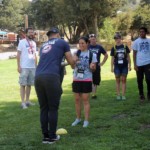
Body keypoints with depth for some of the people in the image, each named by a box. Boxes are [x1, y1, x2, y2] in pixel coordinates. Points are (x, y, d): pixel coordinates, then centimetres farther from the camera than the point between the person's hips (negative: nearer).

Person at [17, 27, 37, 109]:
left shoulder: (34, 43, 14)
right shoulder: (22, 42, -4)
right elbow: (18, 55, -6)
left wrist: (36, 66, 13)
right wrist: (19, 66, -12)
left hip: (32, 67, 6)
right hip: (24, 67, -6)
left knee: (29, 84, 9)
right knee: (23, 85, -2)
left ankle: (27, 100, 17)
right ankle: (23, 102, -1)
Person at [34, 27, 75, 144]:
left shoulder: (44, 45, 28)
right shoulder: (62, 43, 15)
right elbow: (71, 62, 18)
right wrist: (74, 65, 40)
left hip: (38, 77, 5)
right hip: (51, 77, -5)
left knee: (43, 108, 12)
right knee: (53, 108, 5)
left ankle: (45, 136, 16)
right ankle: (52, 137, 10)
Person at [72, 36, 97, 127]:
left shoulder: (92, 54, -3)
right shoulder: (77, 53, 4)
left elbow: (94, 68, 3)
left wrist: (92, 67, -20)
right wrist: (74, 60, -33)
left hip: (87, 80, -3)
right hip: (76, 79, 3)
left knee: (85, 100, 0)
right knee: (77, 99, 9)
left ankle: (86, 120, 8)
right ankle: (78, 118, 22)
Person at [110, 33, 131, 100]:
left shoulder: (125, 47, 1)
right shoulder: (114, 48, 1)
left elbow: (128, 56, 6)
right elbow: (112, 58, 5)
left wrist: (129, 65, 3)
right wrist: (112, 67, 1)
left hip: (124, 66, 0)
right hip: (117, 66, 0)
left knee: (123, 80, 4)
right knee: (118, 80, 5)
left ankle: (123, 95, 8)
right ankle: (118, 95, 10)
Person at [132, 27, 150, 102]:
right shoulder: (136, 42, 3)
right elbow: (134, 54, 4)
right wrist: (135, 64, -3)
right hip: (139, 64, 0)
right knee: (140, 80, 6)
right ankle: (141, 95, 16)